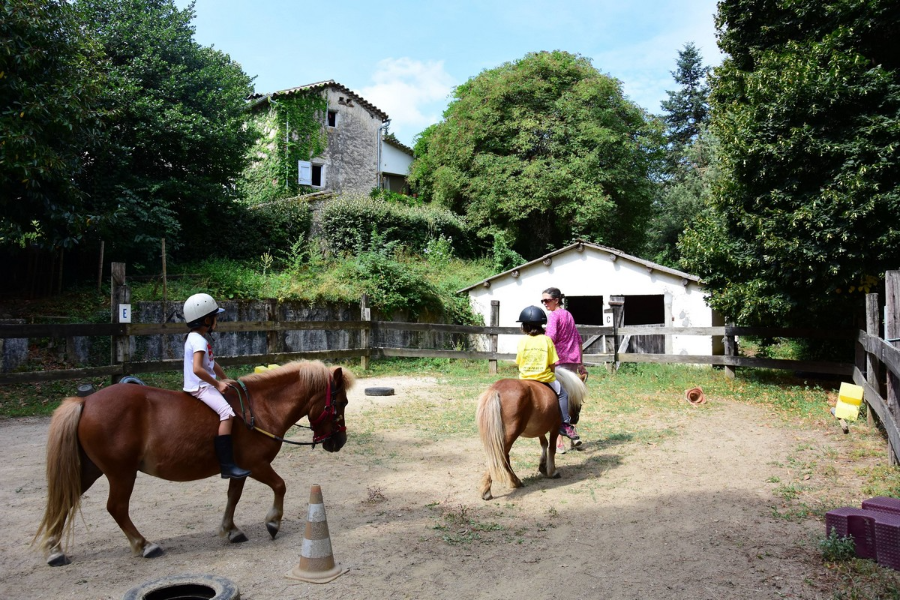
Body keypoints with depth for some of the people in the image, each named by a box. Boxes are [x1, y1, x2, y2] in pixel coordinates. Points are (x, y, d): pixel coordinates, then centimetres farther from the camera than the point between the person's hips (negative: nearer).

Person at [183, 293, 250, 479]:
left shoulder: (200, 338, 16)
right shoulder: (198, 340, -16)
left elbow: (212, 364, 24)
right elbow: (197, 369, -28)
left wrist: (226, 380, 19)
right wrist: (217, 383, -20)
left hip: (204, 385, 11)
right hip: (200, 387, -11)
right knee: (227, 413, -26)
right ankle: (227, 465, -31)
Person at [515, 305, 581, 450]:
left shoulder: (522, 341, -3)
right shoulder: (547, 340, -4)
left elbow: (519, 363, 3)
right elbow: (553, 364, -4)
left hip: (525, 380, 1)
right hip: (545, 380, -1)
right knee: (562, 393, 19)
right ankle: (565, 424, 13)